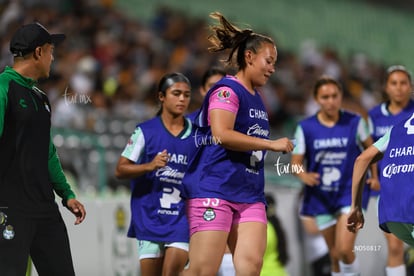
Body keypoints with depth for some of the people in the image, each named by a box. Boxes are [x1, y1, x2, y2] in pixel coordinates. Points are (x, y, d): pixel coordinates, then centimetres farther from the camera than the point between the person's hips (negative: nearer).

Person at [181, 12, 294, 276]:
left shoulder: (256, 97, 19)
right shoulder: (227, 90, -8)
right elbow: (222, 134, -22)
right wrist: (272, 144, -17)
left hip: (250, 195, 8)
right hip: (214, 189, -8)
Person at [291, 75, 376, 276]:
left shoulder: (354, 122, -4)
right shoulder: (305, 128, -4)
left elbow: (369, 147, 13)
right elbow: (296, 162, -3)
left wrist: (374, 175, 5)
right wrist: (304, 176, -24)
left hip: (351, 192, -2)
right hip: (321, 197, 2)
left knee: (344, 249, -18)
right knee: (334, 254, 9)